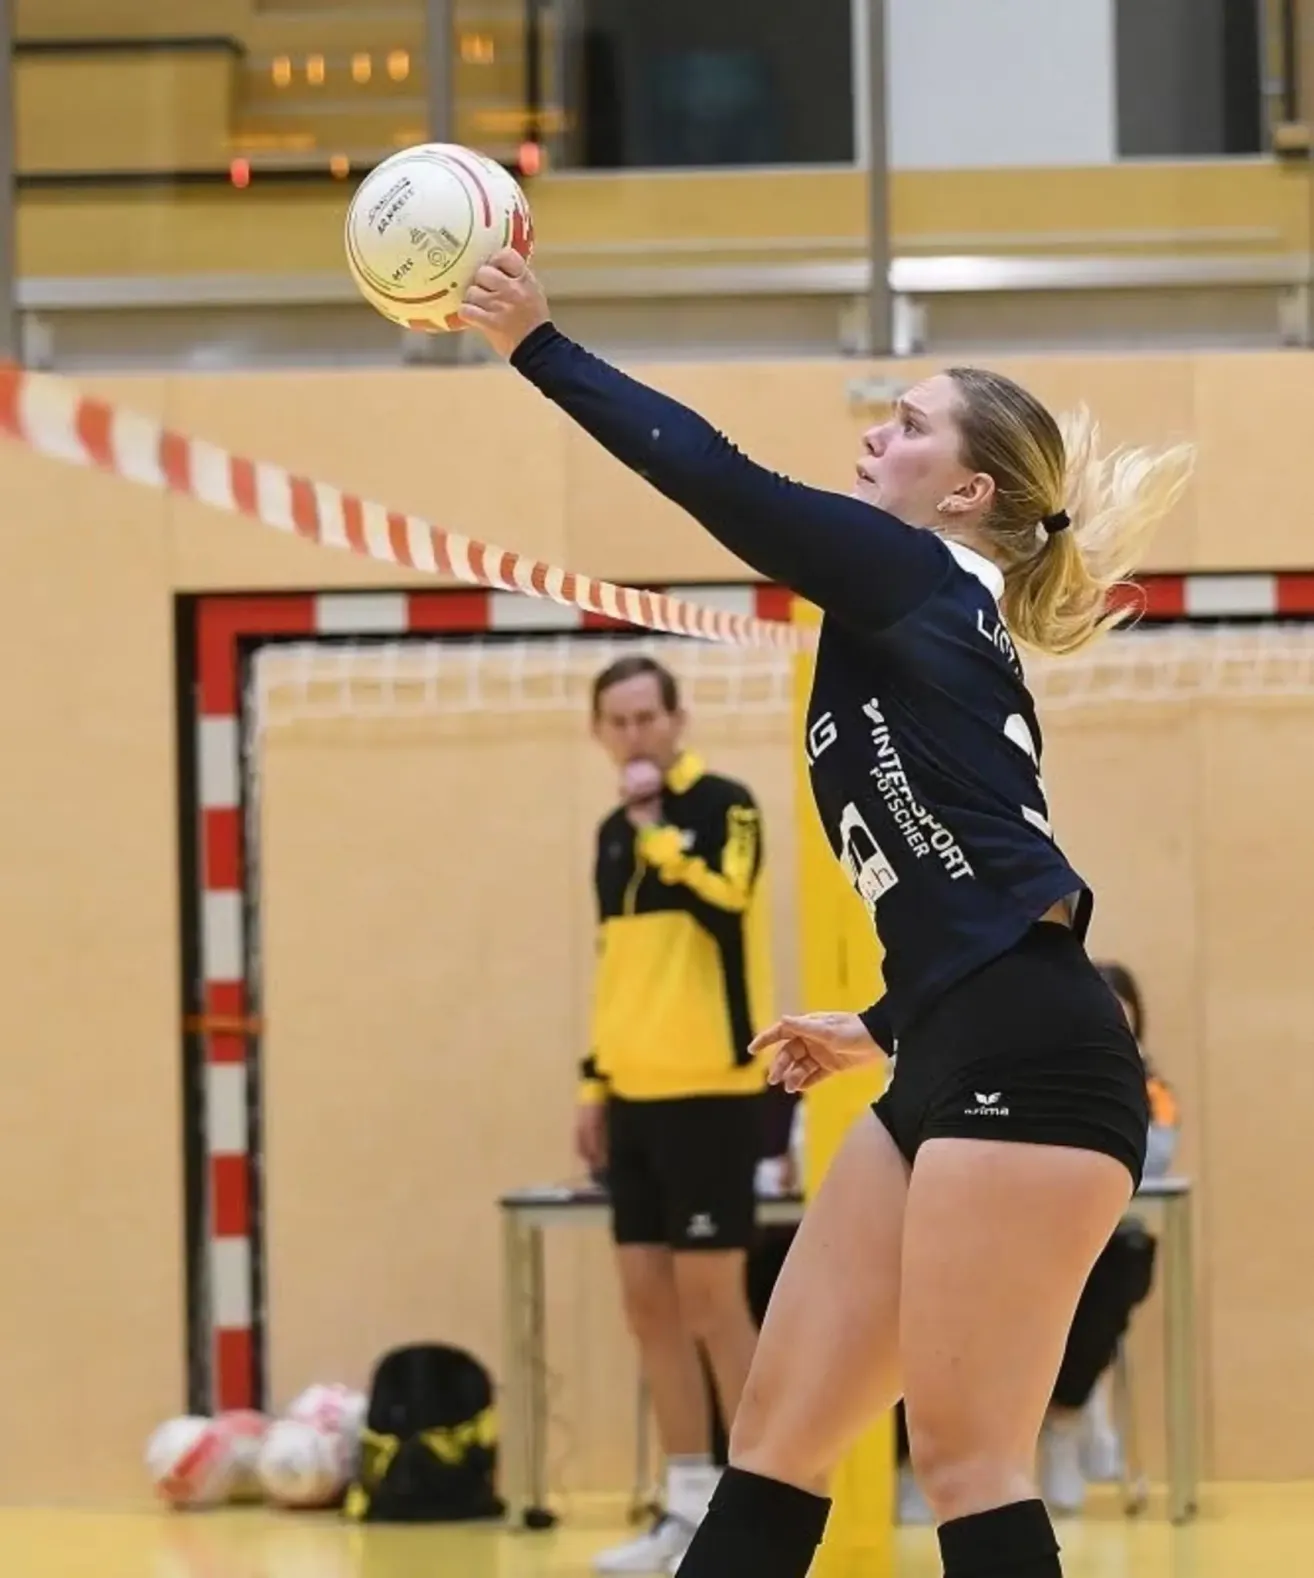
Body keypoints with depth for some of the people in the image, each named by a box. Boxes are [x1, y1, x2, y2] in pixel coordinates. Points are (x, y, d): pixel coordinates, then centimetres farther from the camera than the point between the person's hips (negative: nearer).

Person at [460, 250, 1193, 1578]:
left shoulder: (914, 579, -2)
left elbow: (716, 479, -11)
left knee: (965, 1462, -9)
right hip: (957, 1069, 10)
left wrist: (538, 345, -3)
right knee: (775, 1441, 8)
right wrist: (885, 1029, 36)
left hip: (1025, 1066, -10)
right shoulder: (929, 628, 23)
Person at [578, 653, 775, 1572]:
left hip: (708, 1089, -8)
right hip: (636, 1094, 8)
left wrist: (657, 825, -21)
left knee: (709, 1299, -6)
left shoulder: (722, 806, -7)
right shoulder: (613, 833, 15)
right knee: (648, 1301, 7)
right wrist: (594, 1083, 18)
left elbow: (726, 910, -25)